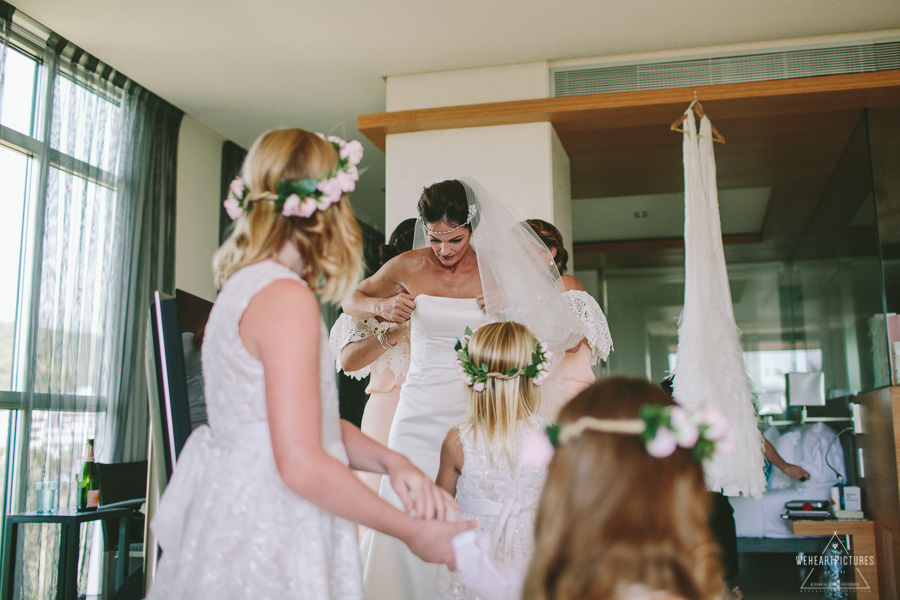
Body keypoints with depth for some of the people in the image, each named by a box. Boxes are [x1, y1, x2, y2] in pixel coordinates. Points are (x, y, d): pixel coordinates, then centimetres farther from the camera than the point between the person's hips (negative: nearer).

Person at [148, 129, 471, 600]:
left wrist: (391, 462, 0)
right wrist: (412, 533, -14)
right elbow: (302, 465, -23)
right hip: (268, 540, -9)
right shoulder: (286, 297, -19)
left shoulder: (243, 287, 11)